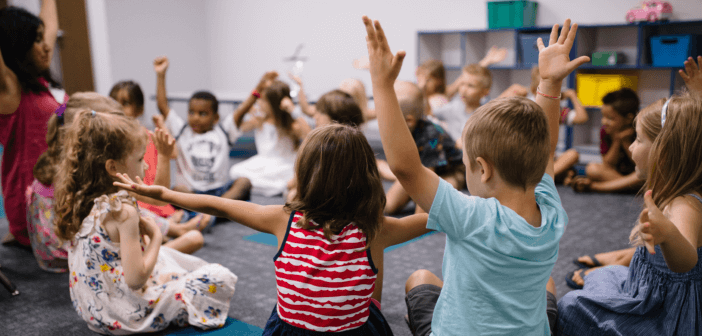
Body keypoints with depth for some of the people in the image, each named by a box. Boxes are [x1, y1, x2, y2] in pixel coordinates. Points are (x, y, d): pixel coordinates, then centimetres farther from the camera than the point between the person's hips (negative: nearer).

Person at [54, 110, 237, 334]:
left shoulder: (80, 200, -3)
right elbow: (136, 279, -28)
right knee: (221, 277, -5)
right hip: (125, 315, -9)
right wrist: (155, 237, -16)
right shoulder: (124, 211, -28)